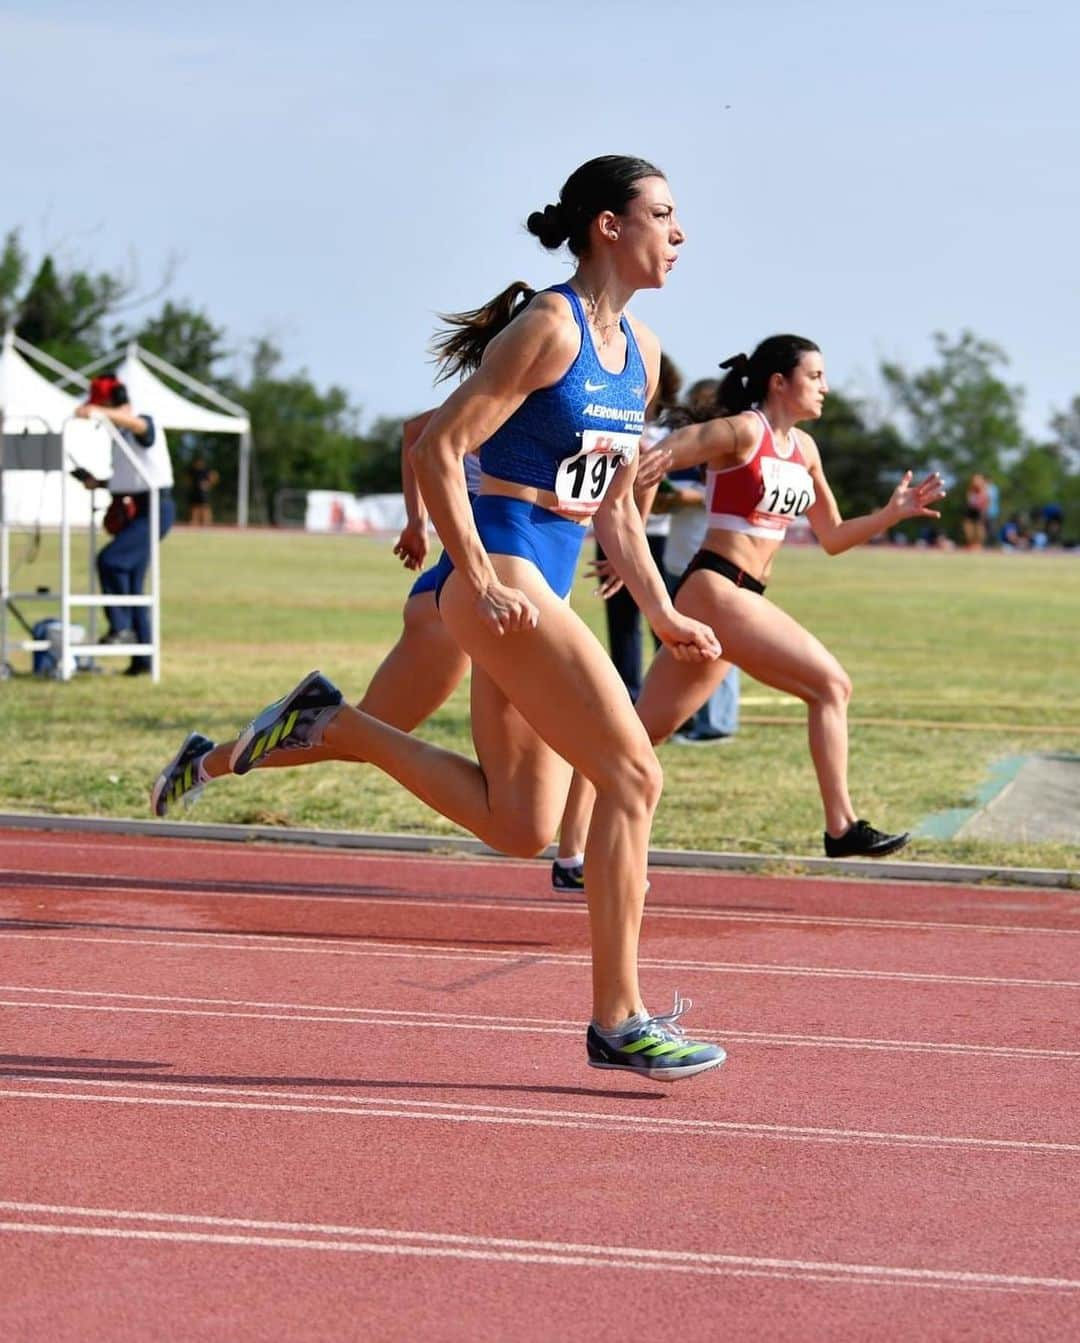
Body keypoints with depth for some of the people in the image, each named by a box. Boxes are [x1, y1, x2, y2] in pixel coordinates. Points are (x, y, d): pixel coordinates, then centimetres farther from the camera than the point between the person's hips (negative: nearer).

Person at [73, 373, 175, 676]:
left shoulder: (145, 424, -10)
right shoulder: (118, 434, 16)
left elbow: (137, 424, -37)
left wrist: (99, 413, -51)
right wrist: (98, 482, 7)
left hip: (154, 508, -10)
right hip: (133, 511, 10)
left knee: (110, 560, -25)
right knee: (132, 583, 10)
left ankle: (121, 626, -18)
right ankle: (143, 658, 15)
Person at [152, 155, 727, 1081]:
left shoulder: (641, 352, 15)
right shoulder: (548, 329, -11)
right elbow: (438, 448, -15)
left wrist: (663, 616, 15)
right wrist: (480, 583, -19)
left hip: (543, 592, 9)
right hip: (503, 581, -9)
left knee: (517, 828, 7)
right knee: (632, 776, -11)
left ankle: (327, 725, 16)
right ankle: (619, 1022, -5)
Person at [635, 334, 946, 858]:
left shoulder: (804, 448, 14)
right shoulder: (743, 431, -10)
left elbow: (833, 537, 21)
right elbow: (653, 459, -16)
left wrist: (893, 513, 9)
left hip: (739, 598, 8)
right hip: (715, 590, -8)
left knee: (647, 731, 8)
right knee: (831, 684, -9)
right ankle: (842, 828, -5)